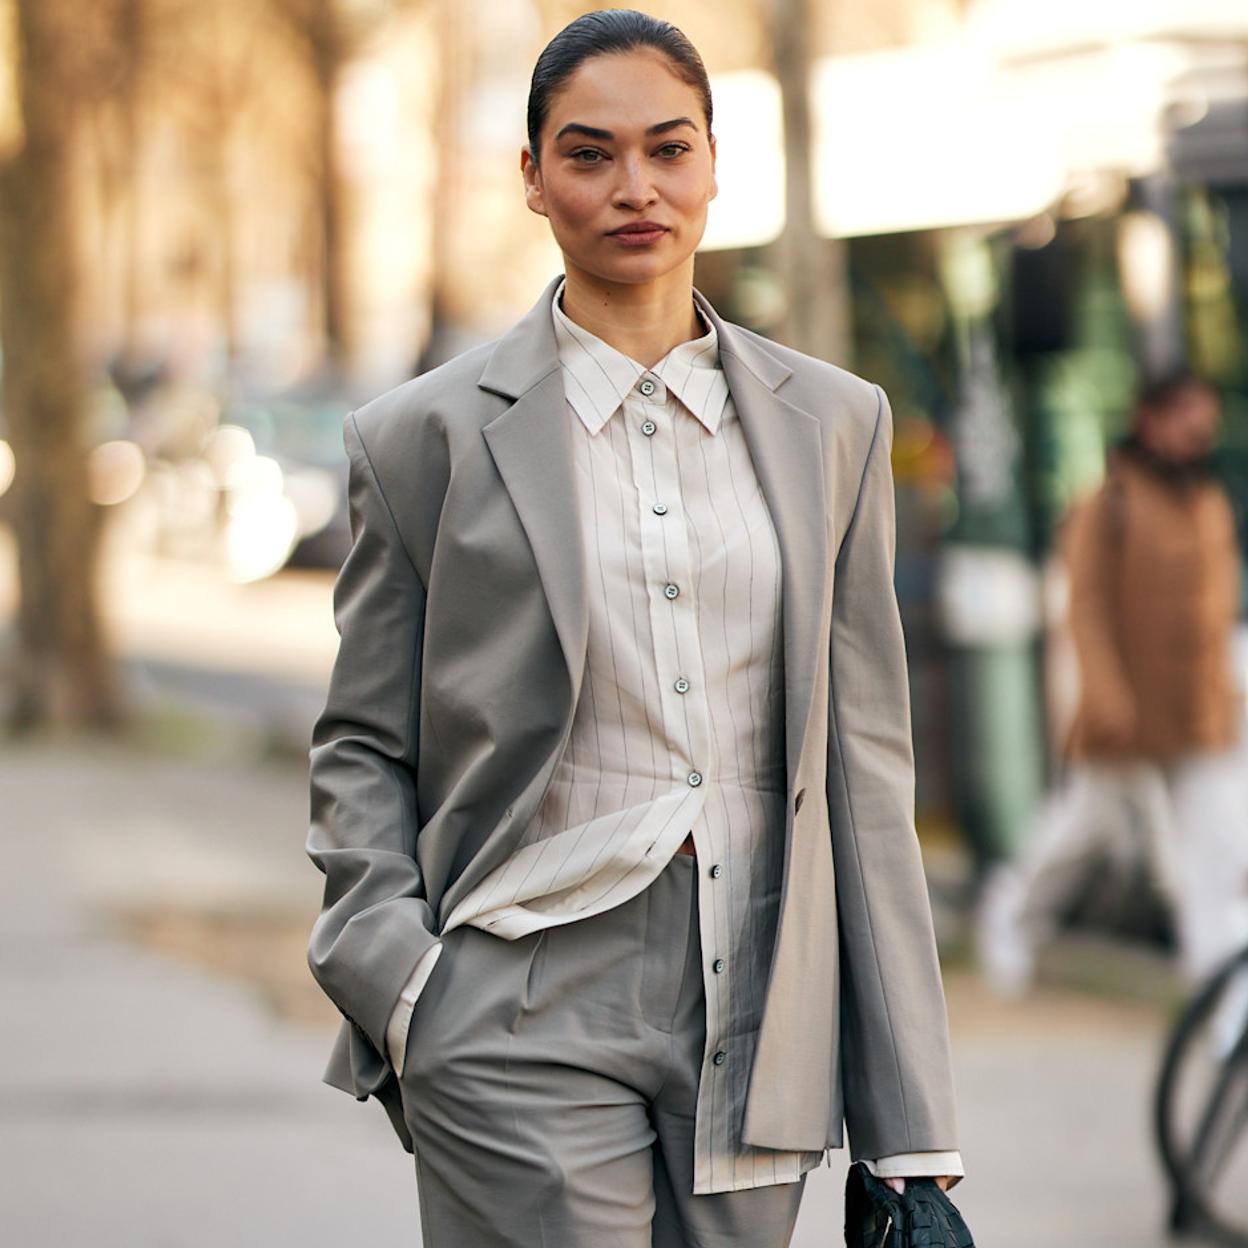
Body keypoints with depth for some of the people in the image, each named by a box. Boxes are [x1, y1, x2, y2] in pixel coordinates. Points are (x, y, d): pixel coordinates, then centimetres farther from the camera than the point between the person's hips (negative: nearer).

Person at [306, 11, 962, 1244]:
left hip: (756, 1024, 3)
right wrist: (402, 987, -9)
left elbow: (864, 759, 9)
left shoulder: (831, 423, 10)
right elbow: (361, 751, 7)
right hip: (529, 1035, -3)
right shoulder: (427, 435, 3)